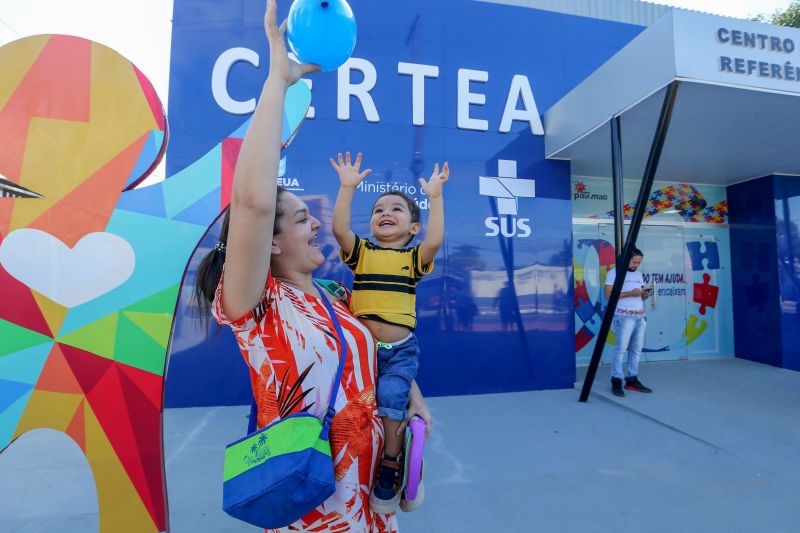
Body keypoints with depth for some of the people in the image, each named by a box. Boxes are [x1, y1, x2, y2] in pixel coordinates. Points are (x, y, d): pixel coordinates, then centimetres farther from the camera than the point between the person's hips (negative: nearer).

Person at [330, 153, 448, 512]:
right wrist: (347, 187, -13)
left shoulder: (414, 257, 2)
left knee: (391, 396, -11)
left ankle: (390, 468, 16)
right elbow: (339, 229, -12)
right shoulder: (361, 252, 5)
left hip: (401, 349, -1)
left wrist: (434, 195, -16)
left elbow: (435, 241, -18)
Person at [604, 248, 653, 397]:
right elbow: (608, 295, -10)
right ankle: (616, 381, -4)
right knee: (621, 348, -8)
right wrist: (630, 293, -16)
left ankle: (632, 380, 13)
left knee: (636, 349, 6)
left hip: (640, 317, 7)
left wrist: (645, 295, -2)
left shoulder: (639, 275, 19)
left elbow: (640, 297, 22)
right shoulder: (614, 273, -2)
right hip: (624, 317, -7)